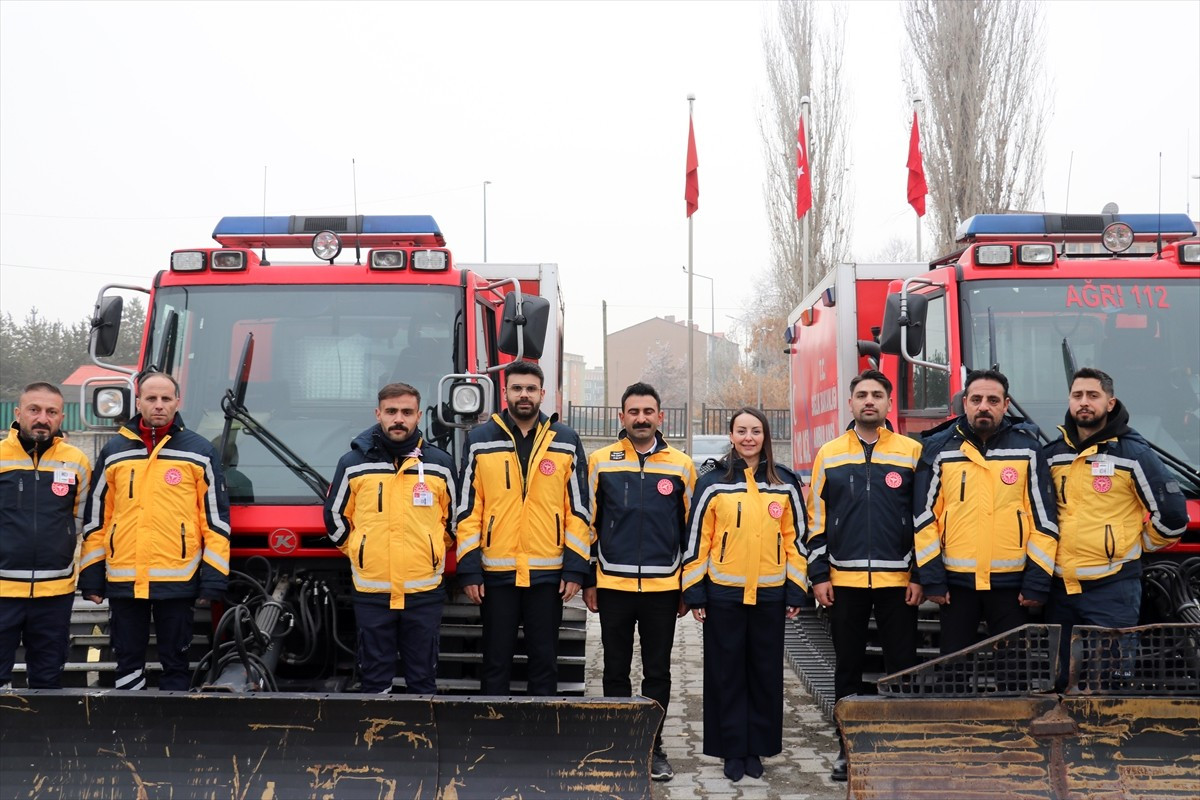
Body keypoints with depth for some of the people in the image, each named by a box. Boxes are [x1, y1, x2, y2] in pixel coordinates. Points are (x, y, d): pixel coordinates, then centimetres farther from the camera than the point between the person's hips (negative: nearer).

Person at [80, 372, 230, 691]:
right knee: (128, 663, 9)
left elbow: (216, 517, 2)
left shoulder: (199, 451, 3)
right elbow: (95, 517, 13)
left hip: (178, 580, -2)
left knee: (175, 663, 6)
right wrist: (91, 576, 9)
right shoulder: (114, 451, 10)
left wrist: (213, 578, -4)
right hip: (122, 580, 2)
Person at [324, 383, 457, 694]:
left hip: (425, 593, 0)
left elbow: (455, 518, 14)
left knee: (423, 678, 9)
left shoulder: (440, 464, 2)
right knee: (375, 679, 8)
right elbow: (335, 518, 12)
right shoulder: (353, 464, 1)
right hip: (371, 593, 0)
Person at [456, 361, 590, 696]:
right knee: (496, 661, 8)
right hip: (495, 572, 0)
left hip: (549, 573, 0)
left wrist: (575, 568, -2)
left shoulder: (566, 441, 5)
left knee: (544, 660, 9)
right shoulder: (480, 440, 3)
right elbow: (467, 510, 2)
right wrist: (469, 569, -3)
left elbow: (579, 509, 4)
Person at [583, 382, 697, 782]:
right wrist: (587, 579, 2)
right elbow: (588, 523, 5)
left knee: (658, 673, 8)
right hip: (612, 585, 0)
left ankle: (653, 748, 19)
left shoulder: (681, 466, 3)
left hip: (663, 587, 0)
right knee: (615, 671, 10)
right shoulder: (601, 462, 2)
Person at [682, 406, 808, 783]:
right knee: (727, 675, 5)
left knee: (765, 674, 9)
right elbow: (696, 539, 0)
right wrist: (693, 593, -3)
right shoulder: (712, 483, -1)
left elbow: (795, 538, 7)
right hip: (723, 595, -2)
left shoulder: (785, 483, 5)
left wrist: (795, 591, 4)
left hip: (770, 595, 2)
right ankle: (732, 751, 15)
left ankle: (757, 748, 21)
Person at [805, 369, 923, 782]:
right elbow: (816, 519, 6)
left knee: (902, 667, 4)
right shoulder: (829, 454, 5)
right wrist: (819, 575, -1)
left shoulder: (911, 452, 2)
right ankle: (848, 748, 20)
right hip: (844, 580, 1)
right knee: (847, 668, 9)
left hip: (899, 580, -1)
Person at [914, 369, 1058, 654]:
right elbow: (924, 517, 2)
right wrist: (931, 578, -4)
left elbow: (1044, 517, 2)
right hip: (955, 580, 0)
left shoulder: (1027, 448, 3)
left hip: (1011, 582, 0)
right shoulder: (939, 449, 2)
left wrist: (1037, 582, -3)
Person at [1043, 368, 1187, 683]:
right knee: (1057, 680, 10)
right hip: (1059, 586, 5)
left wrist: (1140, 544, 9)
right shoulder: (1051, 454, 9)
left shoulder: (1133, 453, -5)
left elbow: (1172, 514, -2)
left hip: (1113, 588, -5)